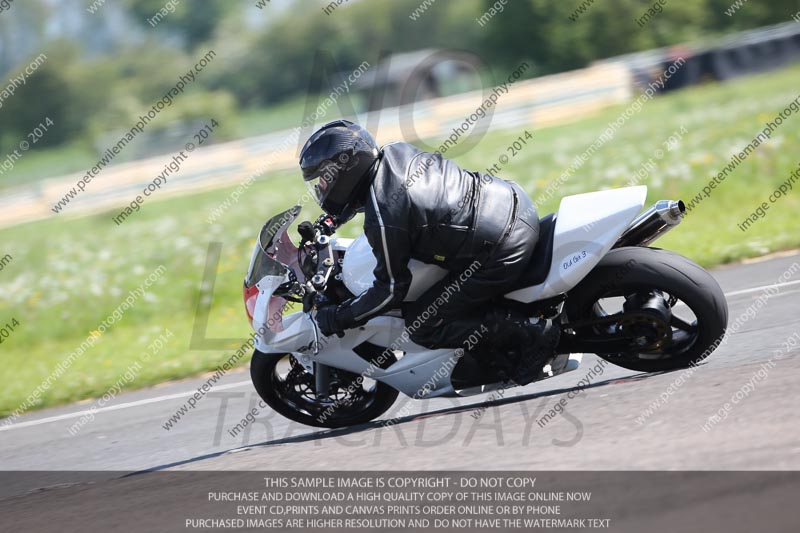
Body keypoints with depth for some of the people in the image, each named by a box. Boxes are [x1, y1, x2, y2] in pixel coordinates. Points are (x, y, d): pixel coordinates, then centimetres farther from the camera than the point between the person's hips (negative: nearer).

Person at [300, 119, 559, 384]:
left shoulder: (383, 220, -20)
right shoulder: (395, 151, 5)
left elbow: (391, 289, -9)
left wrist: (337, 318, 2)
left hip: (503, 254, -9)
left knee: (422, 326, 1)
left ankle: (529, 333, -4)